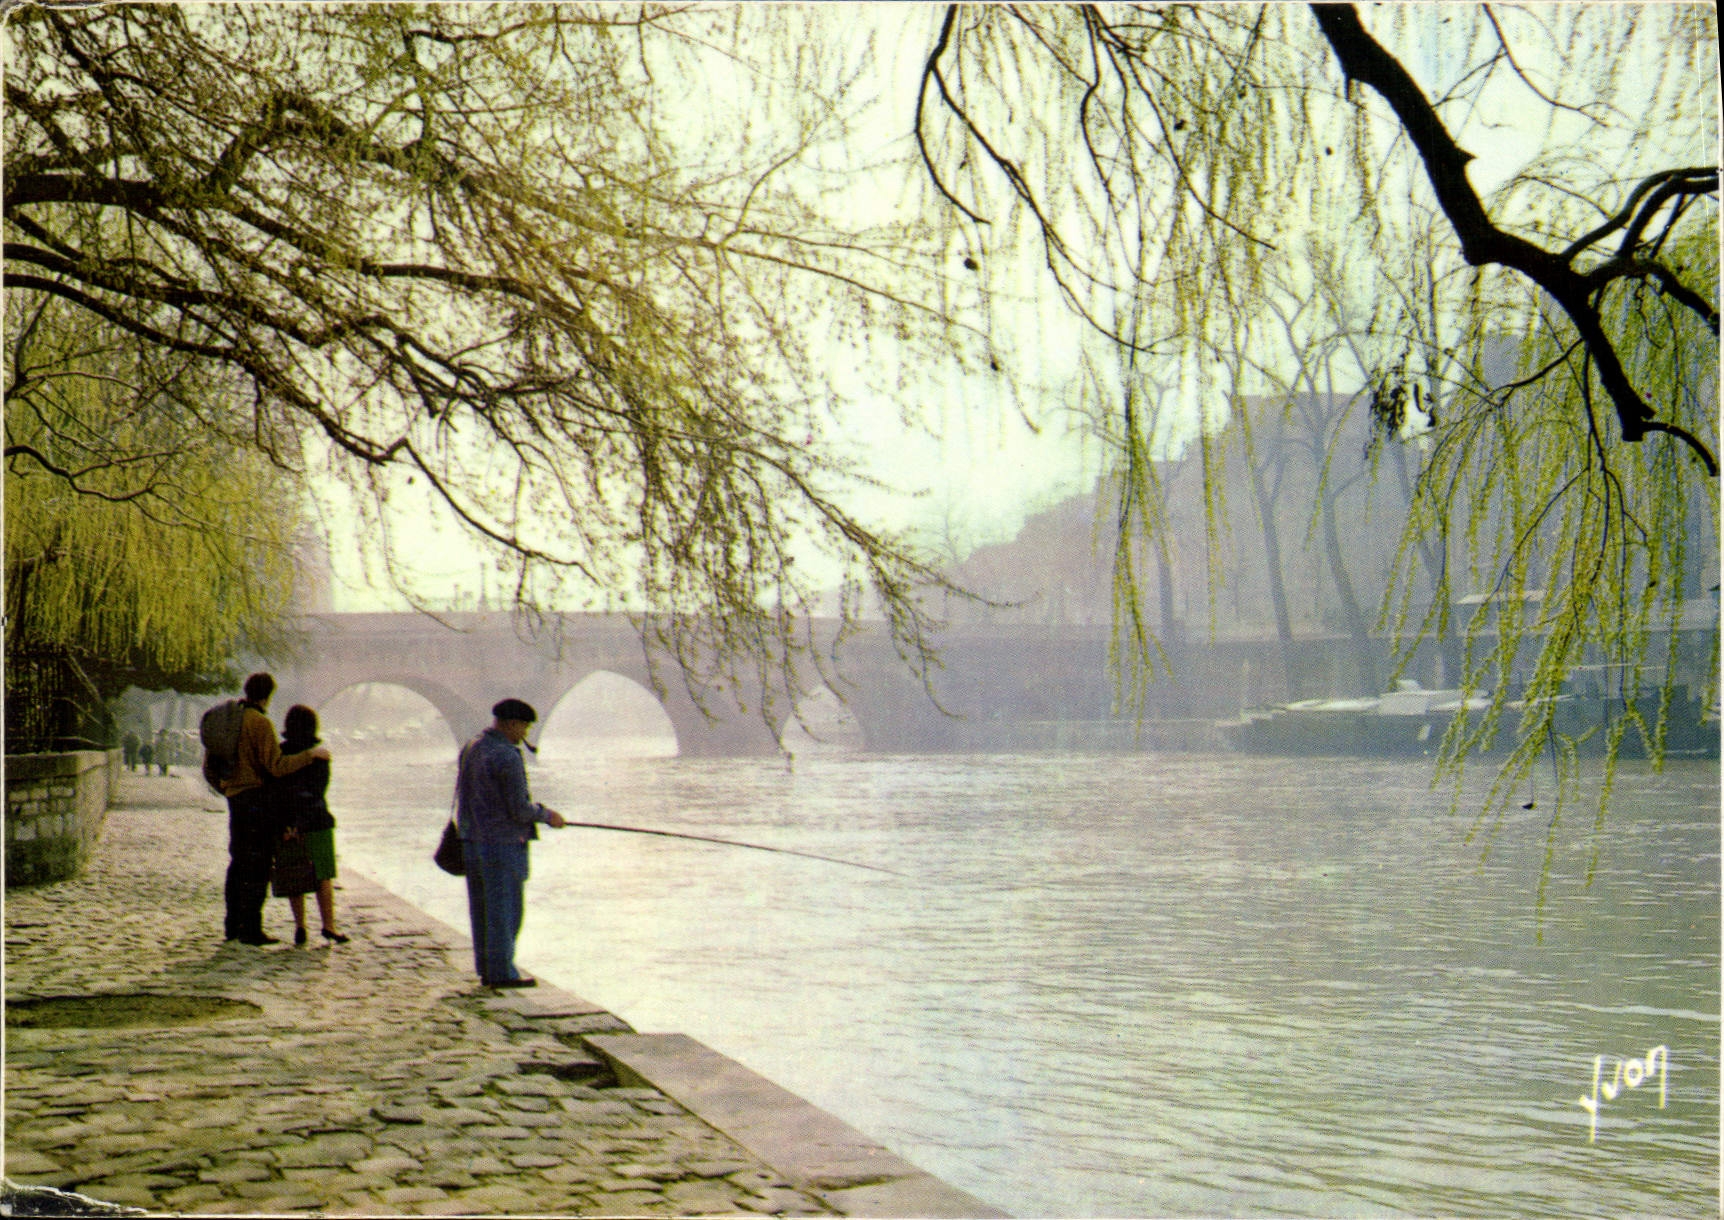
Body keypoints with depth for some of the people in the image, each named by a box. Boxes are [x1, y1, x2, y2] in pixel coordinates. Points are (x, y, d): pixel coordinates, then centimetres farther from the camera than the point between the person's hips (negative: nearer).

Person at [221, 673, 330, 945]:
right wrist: (311, 754, -14)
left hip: (234, 797, 9)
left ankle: (233, 925, 21)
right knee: (258, 866, -5)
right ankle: (251, 929, -5)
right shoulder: (260, 723, -15)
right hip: (255, 797, -9)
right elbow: (276, 767, -21)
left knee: (238, 861, 17)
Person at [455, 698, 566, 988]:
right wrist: (547, 815, -1)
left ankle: (486, 969, 17)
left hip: (472, 841, 9)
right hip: (503, 842, -9)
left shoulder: (470, 749, 10)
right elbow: (520, 810, -17)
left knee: (482, 909, 12)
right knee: (505, 909, -2)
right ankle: (502, 972, 1)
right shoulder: (507, 757, -18)